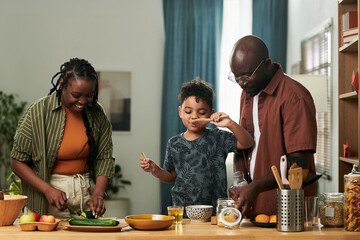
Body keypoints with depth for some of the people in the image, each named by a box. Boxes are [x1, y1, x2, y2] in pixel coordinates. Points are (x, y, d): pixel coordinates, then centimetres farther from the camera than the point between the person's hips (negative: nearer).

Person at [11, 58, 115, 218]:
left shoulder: (96, 113, 2)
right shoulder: (39, 112, -9)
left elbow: (105, 157, 5)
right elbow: (18, 162, -6)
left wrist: (98, 193, -10)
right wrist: (48, 190, -17)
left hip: (87, 190, 3)